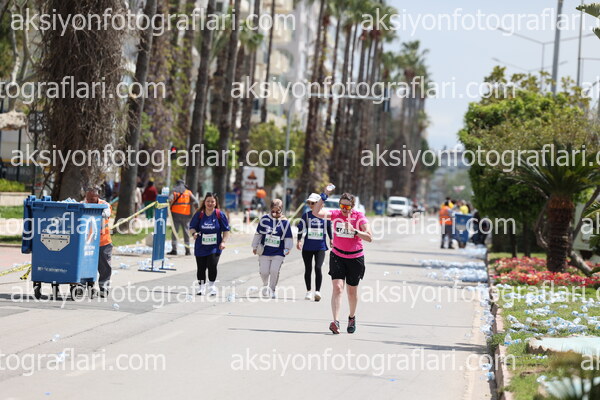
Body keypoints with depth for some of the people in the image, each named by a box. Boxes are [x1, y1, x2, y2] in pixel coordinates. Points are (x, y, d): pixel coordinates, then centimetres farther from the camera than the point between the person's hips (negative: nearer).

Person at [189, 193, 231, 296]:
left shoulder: (220, 215, -2)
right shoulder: (199, 214, 0)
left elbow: (226, 230, 4)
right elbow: (192, 227, 6)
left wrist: (223, 242, -5)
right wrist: (194, 233, -16)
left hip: (215, 246, -2)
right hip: (201, 246, 2)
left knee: (212, 265, -18)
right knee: (201, 267, 5)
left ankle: (211, 285, 3)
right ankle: (202, 286, 25)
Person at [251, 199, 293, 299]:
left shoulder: (285, 222, -2)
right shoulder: (264, 219, 0)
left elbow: (288, 237, 4)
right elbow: (258, 233, 9)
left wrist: (287, 248, -6)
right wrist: (255, 246, 12)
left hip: (278, 253, -1)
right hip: (264, 251, 1)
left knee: (274, 271, -9)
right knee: (264, 272, 3)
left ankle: (272, 289, 11)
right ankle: (266, 285, 34)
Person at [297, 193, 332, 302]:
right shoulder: (306, 215, 2)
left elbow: (329, 227, 13)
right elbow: (301, 228, 1)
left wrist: (331, 239, 14)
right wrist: (299, 241, -9)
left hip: (320, 247, -2)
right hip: (307, 247, 2)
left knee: (318, 268, -17)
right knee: (308, 269, 8)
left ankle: (317, 291, -16)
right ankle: (308, 291, 21)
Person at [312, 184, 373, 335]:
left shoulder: (359, 217, -7)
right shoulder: (335, 214, -3)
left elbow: (369, 237, -14)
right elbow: (316, 212, -17)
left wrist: (354, 231, -25)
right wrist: (324, 196, -22)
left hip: (355, 257, 0)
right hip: (337, 256, 0)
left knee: (352, 291, 12)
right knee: (337, 287, -16)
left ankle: (352, 317, 36)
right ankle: (336, 321, -24)